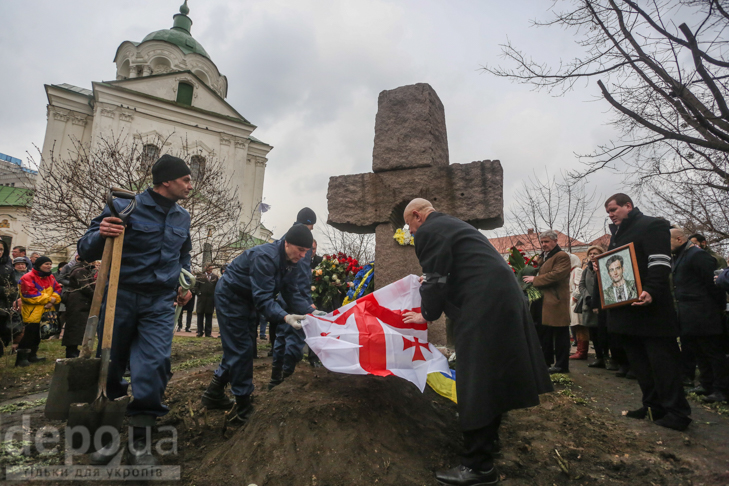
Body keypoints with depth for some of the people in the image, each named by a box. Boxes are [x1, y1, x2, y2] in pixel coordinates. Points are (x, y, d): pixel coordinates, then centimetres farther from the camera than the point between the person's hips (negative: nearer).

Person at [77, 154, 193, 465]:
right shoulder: (126, 206, -7)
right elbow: (86, 251, -6)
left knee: (153, 366, -9)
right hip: (121, 297, -2)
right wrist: (100, 235, -28)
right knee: (109, 367, 10)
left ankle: (140, 441, 5)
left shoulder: (182, 218, 9)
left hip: (160, 304, 3)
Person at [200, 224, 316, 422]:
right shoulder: (265, 256, -33)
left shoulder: (291, 263, -5)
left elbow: (292, 294, -6)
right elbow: (263, 297, -37)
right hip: (230, 297, -9)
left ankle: (214, 394, 31)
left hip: (246, 300, 9)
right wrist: (284, 317, -50)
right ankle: (243, 408, 5)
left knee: (236, 348, 15)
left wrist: (311, 311, -20)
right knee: (241, 349, -7)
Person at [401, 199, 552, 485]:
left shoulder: (428, 231, -6)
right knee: (492, 370, 22)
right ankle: (488, 436, 41)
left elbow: (436, 280, -9)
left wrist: (427, 315, 6)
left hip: (483, 306, -10)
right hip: (504, 297, 10)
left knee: (476, 378, -4)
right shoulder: (452, 224, 23)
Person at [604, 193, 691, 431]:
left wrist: (651, 292, -29)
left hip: (649, 308, -8)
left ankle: (676, 411, 7)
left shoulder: (652, 225, -7)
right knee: (639, 361, 12)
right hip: (625, 310, 9)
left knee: (662, 360, -2)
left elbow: (660, 263, -18)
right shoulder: (616, 234, 19)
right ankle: (653, 406, 21)